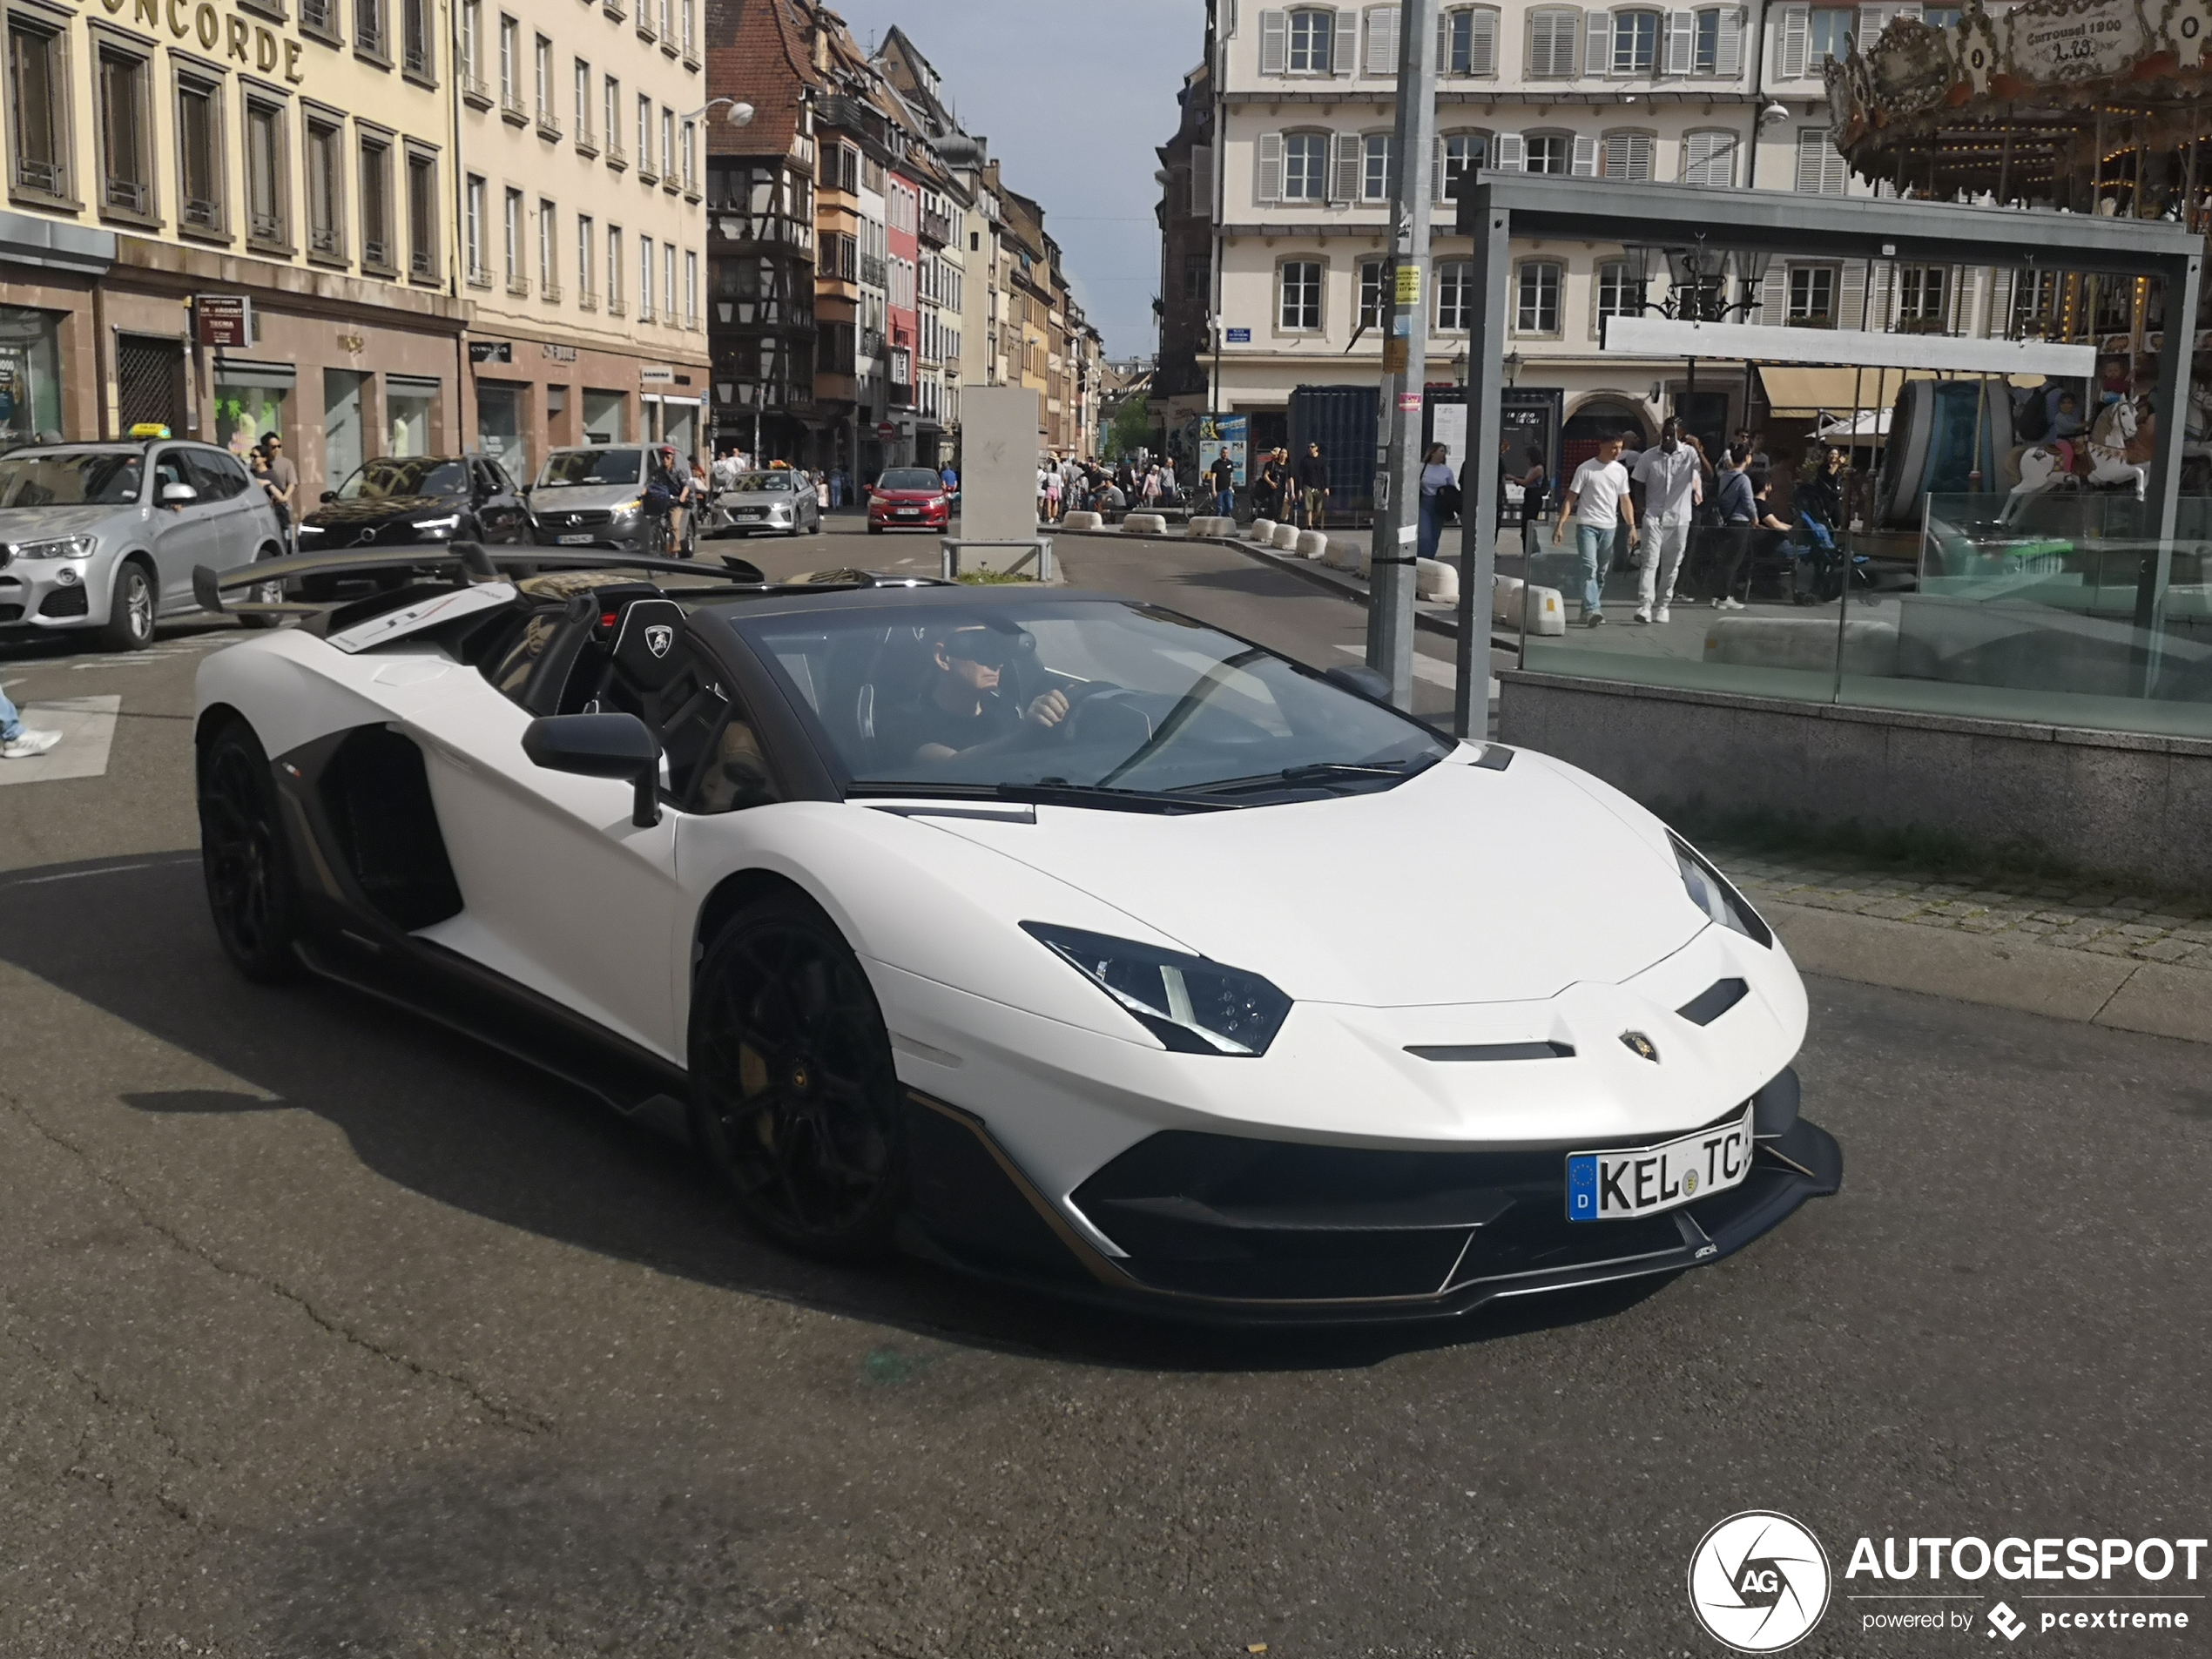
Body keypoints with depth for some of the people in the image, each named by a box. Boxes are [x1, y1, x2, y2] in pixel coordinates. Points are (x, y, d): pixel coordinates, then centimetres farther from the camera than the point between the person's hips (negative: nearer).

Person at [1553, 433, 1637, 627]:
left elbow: (1625, 501, 16)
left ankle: (1588, 610, 17)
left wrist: (1632, 526, 7)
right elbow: (1571, 498, -3)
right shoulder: (1585, 469, -3)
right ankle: (1592, 610, -27)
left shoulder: (1621, 471, 11)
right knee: (1590, 567, -17)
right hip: (1587, 525, -5)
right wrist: (1560, 525, -10)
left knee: (1601, 572, 8)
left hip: (1609, 527, 5)